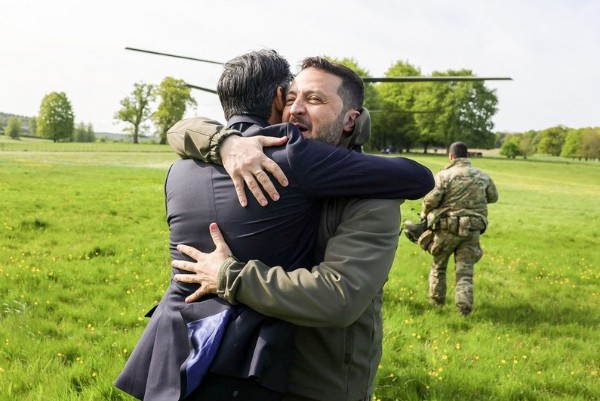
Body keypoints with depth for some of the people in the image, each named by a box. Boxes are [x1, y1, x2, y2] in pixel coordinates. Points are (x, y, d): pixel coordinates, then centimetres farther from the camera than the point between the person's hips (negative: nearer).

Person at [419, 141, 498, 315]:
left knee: (439, 265, 17)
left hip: (447, 227, -2)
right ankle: (464, 306, -4)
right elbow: (493, 197, 19)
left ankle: (437, 300, 28)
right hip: (472, 229, 3)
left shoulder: (444, 175, -9)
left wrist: (425, 213, 6)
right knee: (465, 269, 7)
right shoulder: (483, 176, 6)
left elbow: (431, 199, -13)